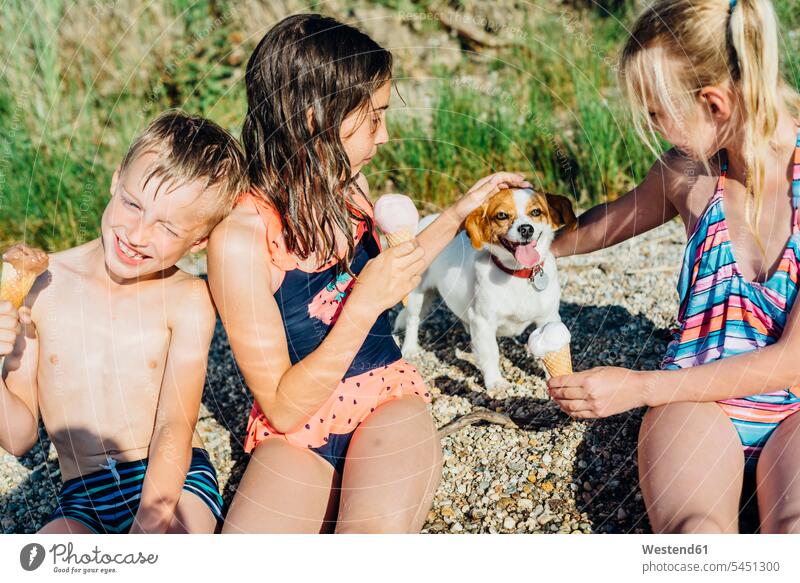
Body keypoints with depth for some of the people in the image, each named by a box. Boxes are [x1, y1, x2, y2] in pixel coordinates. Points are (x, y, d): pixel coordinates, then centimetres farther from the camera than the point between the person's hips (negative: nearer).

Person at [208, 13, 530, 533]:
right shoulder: (240, 238, -20)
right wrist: (364, 304, -28)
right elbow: (283, 409, -18)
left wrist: (459, 212, 15)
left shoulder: (350, 187, -1)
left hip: (389, 398, 3)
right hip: (298, 433, -3)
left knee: (382, 525, -29)